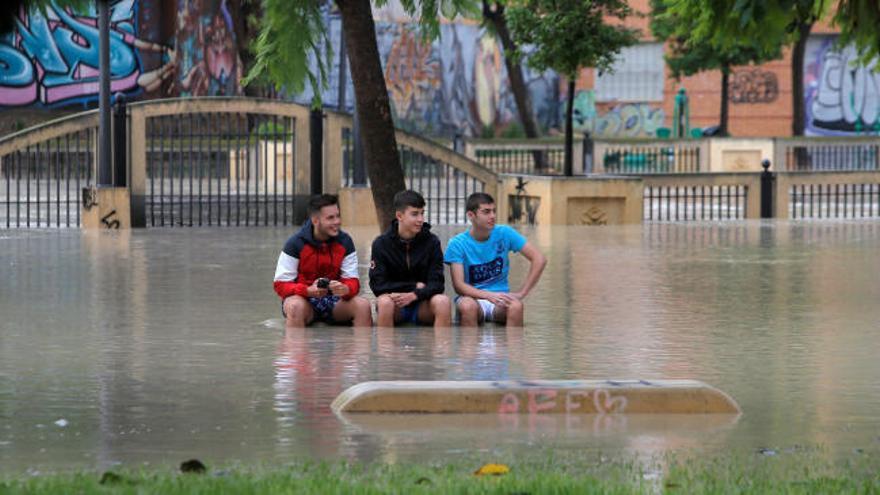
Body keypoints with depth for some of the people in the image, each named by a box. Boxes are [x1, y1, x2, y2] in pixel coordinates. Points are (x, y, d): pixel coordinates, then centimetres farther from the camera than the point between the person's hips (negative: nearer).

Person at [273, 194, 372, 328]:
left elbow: (352, 281, -2)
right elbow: (281, 285, -10)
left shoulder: (344, 242, 0)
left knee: (363, 305, -24)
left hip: (334, 300, 3)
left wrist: (345, 289, -28)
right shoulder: (296, 244, -10)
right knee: (295, 306, -37)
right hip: (303, 298, -3)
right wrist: (309, 290, -29)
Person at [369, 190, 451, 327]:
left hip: (422, 303, 1)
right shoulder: (381, 243, -6)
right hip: (395, 306, -1)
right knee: (384, 302, -35)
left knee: (443, 302, -30)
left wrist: (414, 295, -27)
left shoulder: (431, 242, -3)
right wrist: (415, 286, -12)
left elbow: (437, 283, -8)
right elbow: (378, 285, -11)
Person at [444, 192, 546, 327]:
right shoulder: (457, 244, -6)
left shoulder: (504, 234, -1)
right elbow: (458, 285, -15)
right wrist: (489, 295, -31)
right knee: (468, 306, -38)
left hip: (499, 296, 2)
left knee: (516, 306, -33)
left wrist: (521, 293, -12)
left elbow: (539, 259, -4)